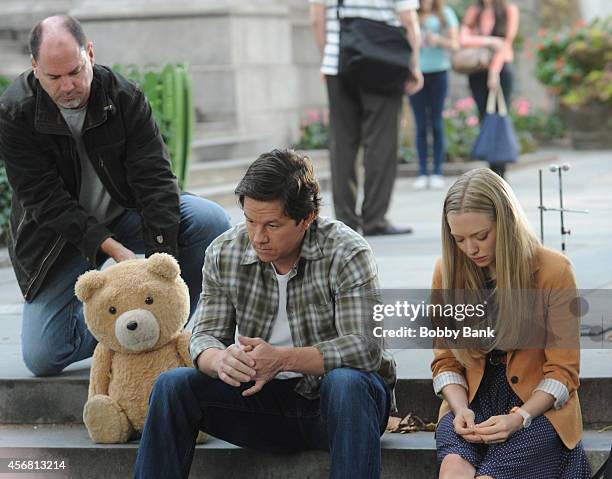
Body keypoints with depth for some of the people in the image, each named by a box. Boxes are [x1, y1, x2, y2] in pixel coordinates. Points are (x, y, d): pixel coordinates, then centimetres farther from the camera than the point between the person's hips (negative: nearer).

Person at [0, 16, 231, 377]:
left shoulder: (125, 97, -14)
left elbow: (155, 180, -17)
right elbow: (45, 199, -22)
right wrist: (113, 248, -31)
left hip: (124, 214, 1)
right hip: (59, 235, -1)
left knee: (210, 220, -24)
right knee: (42, 358, -15)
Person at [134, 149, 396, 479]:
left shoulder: (347, 253, -15)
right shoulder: (223, 254, -2)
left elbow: (364, 347, -23)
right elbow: (204, 337, -3)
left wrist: (282, 359, -36)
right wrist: (221, 360, -29)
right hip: (264, 398, 4)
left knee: (346, 383, -38)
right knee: (172, 386, -17)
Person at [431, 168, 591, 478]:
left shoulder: (554, 271, -6)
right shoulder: (448, 272, 3)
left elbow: (562, 371, -5)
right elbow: (445, 361, 8)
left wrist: (518, 417, -20)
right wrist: (461, 409, -12)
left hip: (539, 407, -2)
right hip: (472, 402, 2)